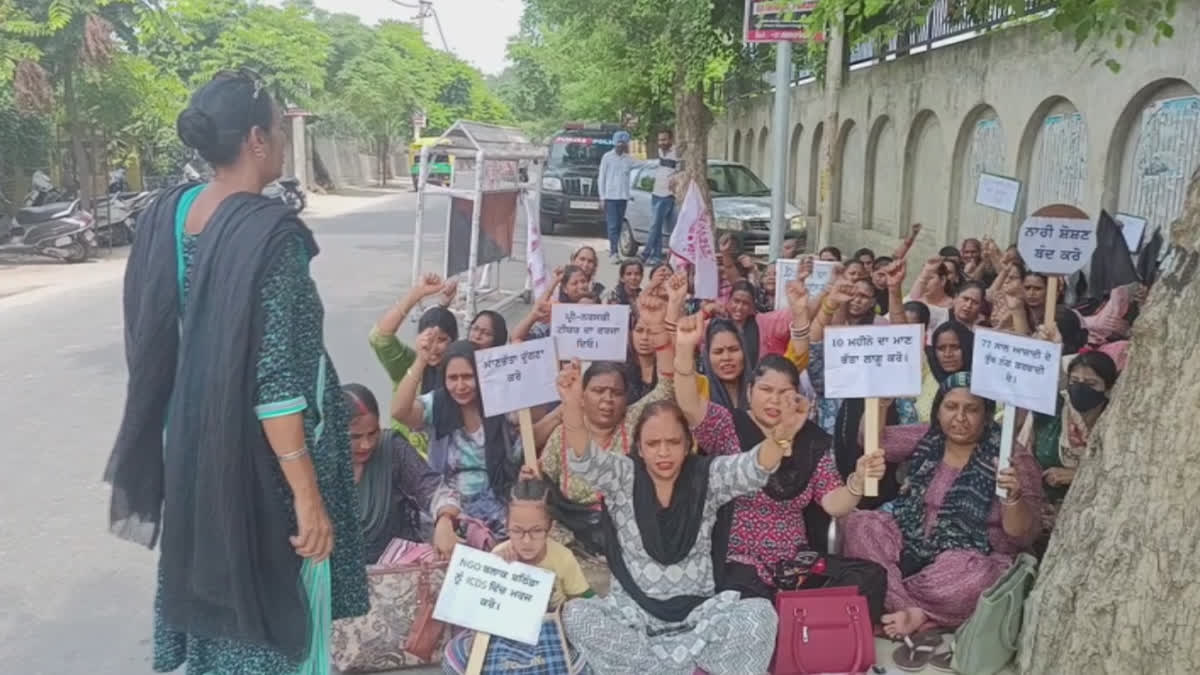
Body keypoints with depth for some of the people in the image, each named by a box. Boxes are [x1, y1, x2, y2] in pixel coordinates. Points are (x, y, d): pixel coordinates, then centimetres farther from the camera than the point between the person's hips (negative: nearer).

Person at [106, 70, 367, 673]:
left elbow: (149, 340, 8)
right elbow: (275, 379, -27)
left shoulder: (166, 214, -1)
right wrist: (308, 493, -22)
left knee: (210, 585, 26)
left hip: (192, 442, 8)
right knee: (271, 602, 12)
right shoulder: (270, 233, -24)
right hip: (259, 455, -7)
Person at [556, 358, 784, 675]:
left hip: (698, 611, 1)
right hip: (632, 610, 0)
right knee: (577, 615, -29)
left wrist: (779, 437, -40)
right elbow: (585, 460, -21)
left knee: (760, 614, -25)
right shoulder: (623, 477, -3)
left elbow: (752, 469, -17)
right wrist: (572, 406, -41)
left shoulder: (707, 476, 0)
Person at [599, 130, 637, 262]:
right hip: (610, 196, -4)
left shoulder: (629, 158, 9)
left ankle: (613, 250, 16)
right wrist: (602, 197, -4)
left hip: (623, 196, 4)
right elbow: (601, 178, 0)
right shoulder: (607, 157, 0)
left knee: (618, 225, 7)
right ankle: (614, 252, -13)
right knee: (612, 225, -9)